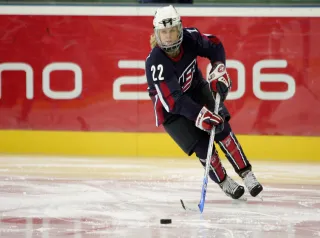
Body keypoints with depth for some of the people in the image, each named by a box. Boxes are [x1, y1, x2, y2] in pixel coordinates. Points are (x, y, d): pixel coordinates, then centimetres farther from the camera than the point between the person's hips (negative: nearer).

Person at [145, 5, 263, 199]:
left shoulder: (190, 37, -22)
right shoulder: (155, 63, -36)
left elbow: (214, 46, -1)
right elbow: (174, 100, -40)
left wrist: (219, 70, -17)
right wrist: (198, 115, -52)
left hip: (196, 89, 4)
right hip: (170, 108, -4)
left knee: (221, 128, -12)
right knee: (201, 146, -10)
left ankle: (247, 175, -3)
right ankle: (224, 183, 13)